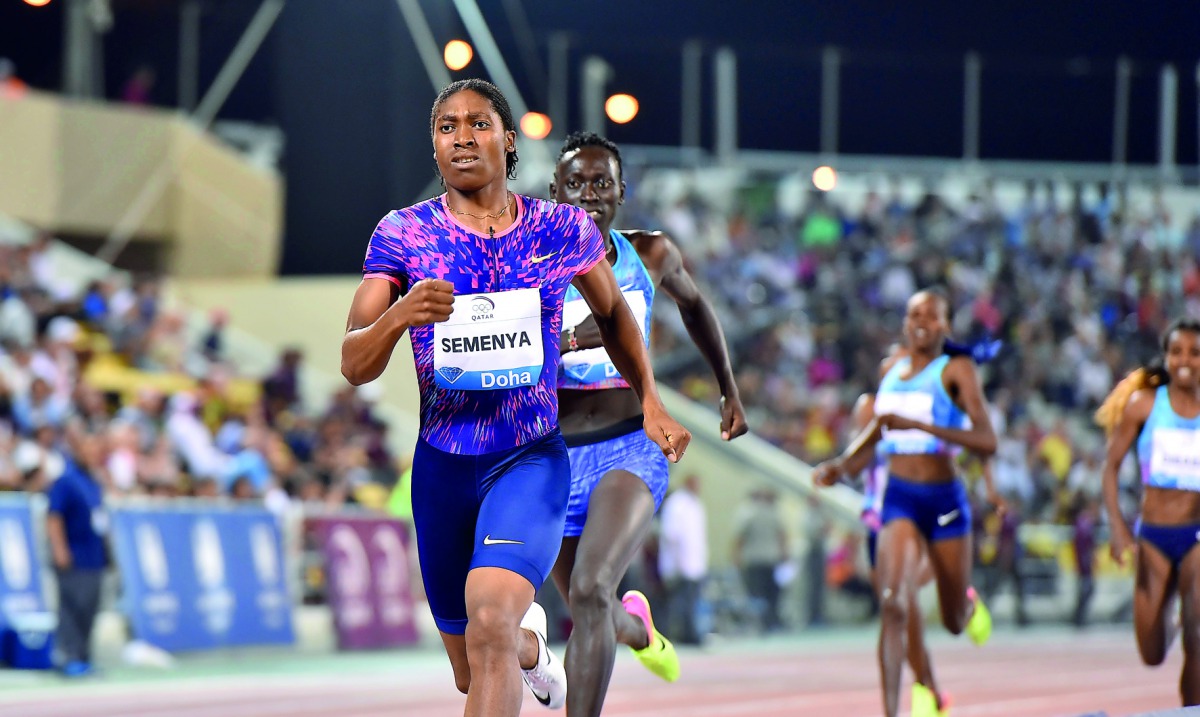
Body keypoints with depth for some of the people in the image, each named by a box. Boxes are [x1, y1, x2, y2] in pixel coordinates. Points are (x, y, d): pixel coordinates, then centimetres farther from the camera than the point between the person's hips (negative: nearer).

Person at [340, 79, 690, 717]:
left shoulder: (562, 230, -2)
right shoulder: (403, 234, -4)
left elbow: (612, 314, 19)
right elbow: (354, 366, -10)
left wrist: (650, 401, 13)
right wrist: (401, 314, -29)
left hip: (531, 457, -2)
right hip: (442, 466, 2)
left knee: (490, 621, -29)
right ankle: (530, 643, 52)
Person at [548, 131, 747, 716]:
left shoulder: (650, 255, 2)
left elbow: (693, 302, 24)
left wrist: (729, 390, 27)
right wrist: (565, 343, -36)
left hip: (631, 449, -1)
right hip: (555, 454, 1)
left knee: (590, 593, -25)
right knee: (593, 616, 16)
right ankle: (635, 624, 56)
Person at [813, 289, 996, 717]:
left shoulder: (956, 370, -7)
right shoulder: (892, 367, 9)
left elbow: (987, 442, -18)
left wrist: (918, 424, -25)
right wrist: (842, 466, 8)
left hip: (944, 500, -2)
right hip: (899, 500, 2)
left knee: (954, 622, 14)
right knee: (893, 605, -21)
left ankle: (970, 603, 53)